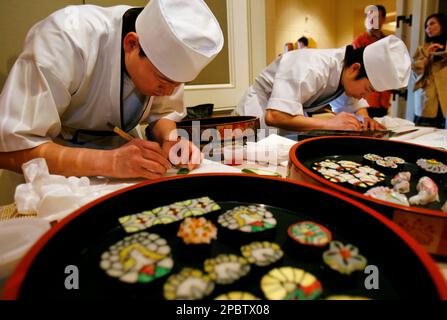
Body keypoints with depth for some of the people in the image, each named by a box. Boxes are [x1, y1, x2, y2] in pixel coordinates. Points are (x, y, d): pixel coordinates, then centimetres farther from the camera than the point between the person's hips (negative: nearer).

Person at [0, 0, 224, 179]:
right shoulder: (68, 38, -30)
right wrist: (109, 161, -42)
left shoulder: (165, 52, -16)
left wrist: (171, 140, -23)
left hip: (117, 147, 3)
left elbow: (163, 113, -1)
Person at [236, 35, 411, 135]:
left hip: (288, 123, 7)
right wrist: (329, 123, -41)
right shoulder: (311, 70, -33)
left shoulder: (347, 70, -9)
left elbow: (357, 102, 8)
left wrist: (364, 118, -15)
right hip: (261, 114, -7)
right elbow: (274, 116, -42)